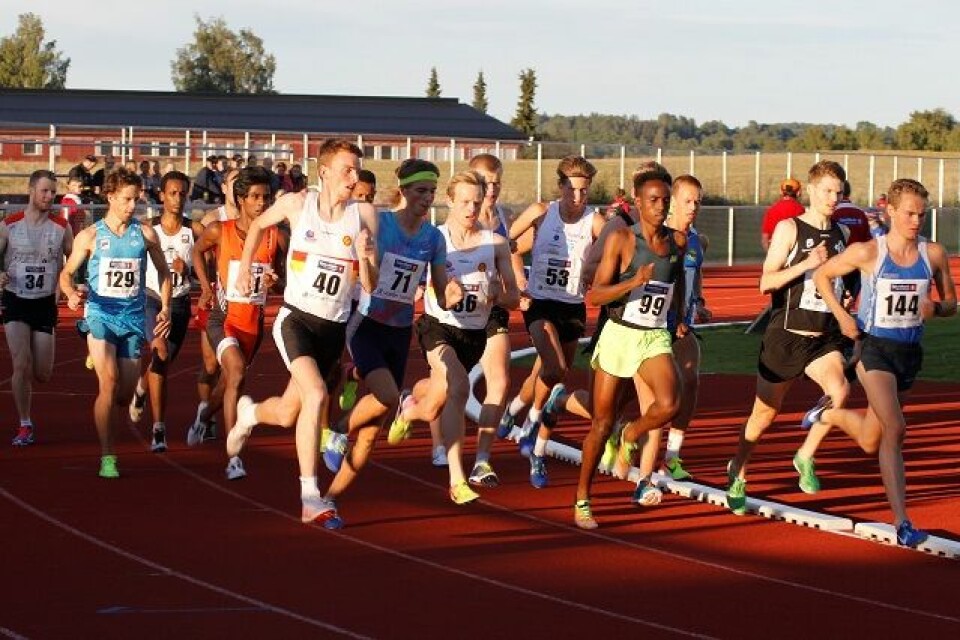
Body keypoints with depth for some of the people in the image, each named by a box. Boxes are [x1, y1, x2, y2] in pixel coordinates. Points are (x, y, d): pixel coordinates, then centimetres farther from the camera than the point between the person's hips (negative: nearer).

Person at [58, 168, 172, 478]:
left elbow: (163, 271, 16)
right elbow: (66, 273, 7)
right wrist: (71, 293, -15)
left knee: (125, 396, 3)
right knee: (109, 382, -20)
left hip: (133, 316, 3)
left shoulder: (145, 234, 4)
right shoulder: (90, 236, 0)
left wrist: (165, 308, 6)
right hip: (100, 314, -3)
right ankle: (107, 458, -14)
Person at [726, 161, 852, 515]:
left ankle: (806, 456, -5)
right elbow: (766, 282, -13)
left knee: (840, 390, -26)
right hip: (786, 335, -3)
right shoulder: (790, 228, -7)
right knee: (765, 412, 9)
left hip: (825, 338, 3)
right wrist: (807, 263, -23)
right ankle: (737, 475, 33)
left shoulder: (840, 234, 8)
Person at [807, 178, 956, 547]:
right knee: (895, 431, -21)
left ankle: (828, 415, 48)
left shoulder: (934, 254, 0)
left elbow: (951, 304, 11)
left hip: (910, 351, 5)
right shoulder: (868, 252, -9)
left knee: (870, 441, 16)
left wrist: (936, 308, -12)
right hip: (874, 348, -5)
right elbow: (822, 276, 4)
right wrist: (842, 316, -7)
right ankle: (902, 524, -19)